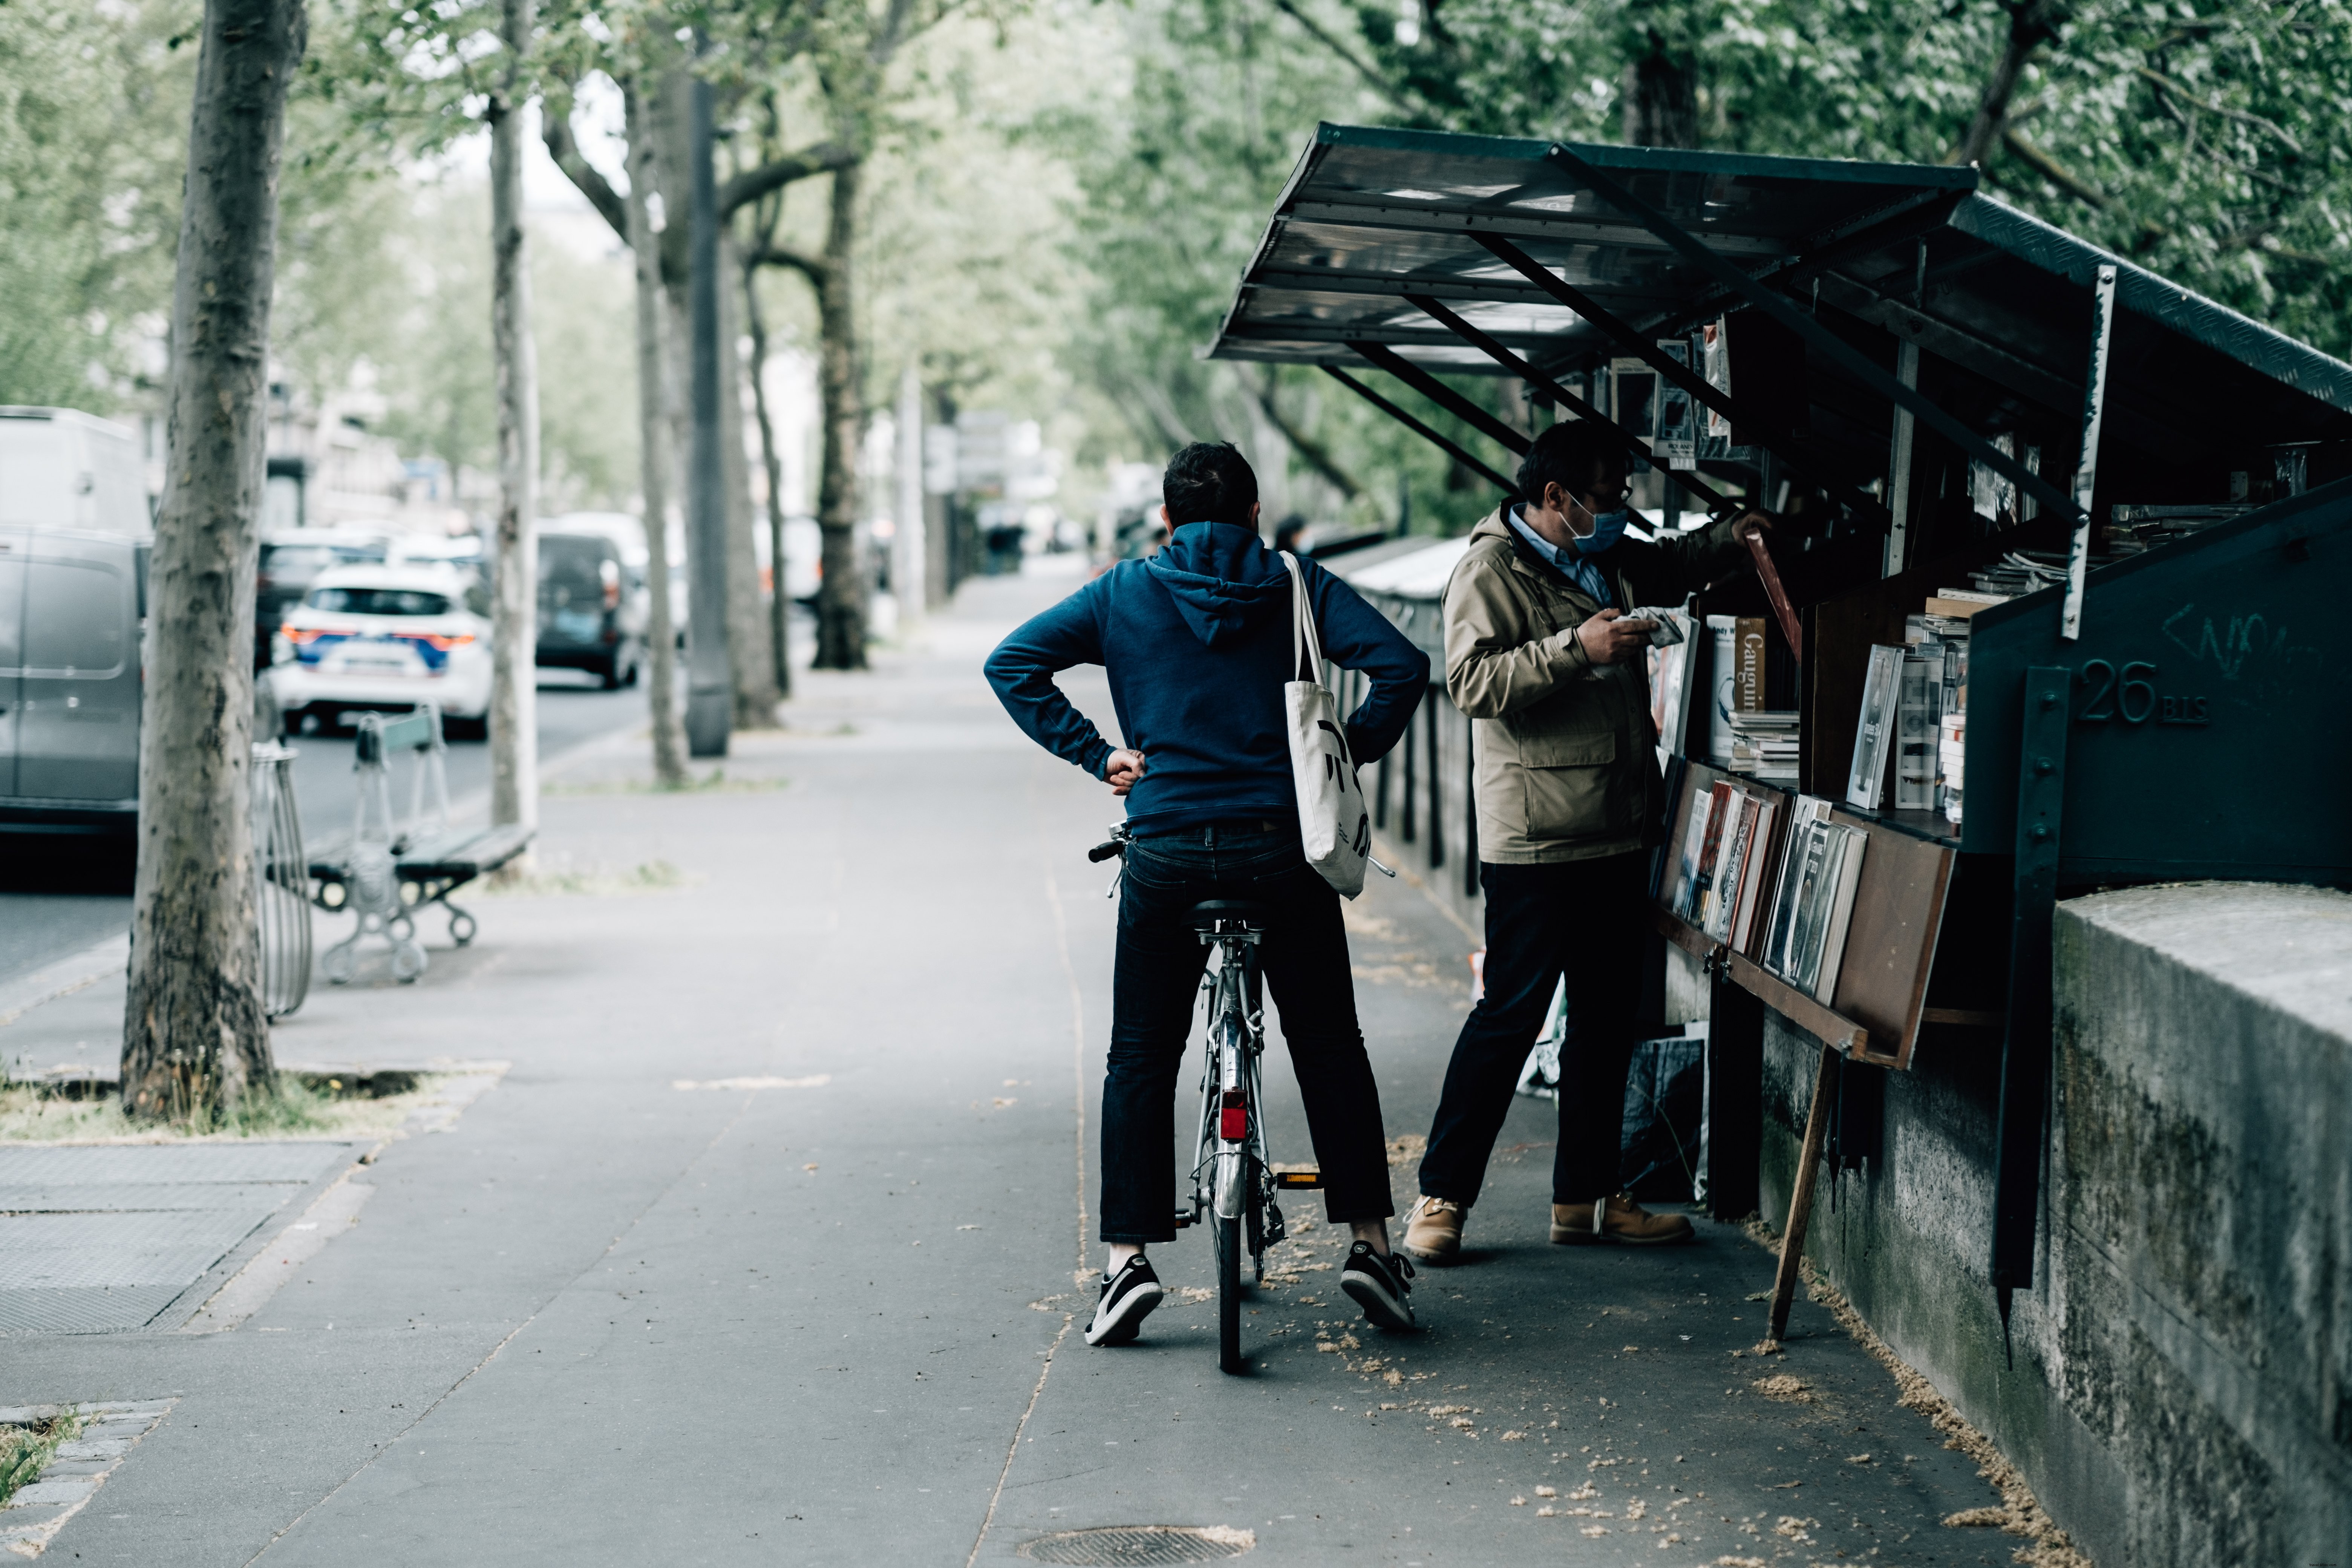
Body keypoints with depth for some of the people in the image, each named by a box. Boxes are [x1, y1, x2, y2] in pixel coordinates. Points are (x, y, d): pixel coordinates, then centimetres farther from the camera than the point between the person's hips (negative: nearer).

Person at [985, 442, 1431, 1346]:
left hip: (1166, 853, 0)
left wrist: (1095, 755, 0)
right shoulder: (1300, 587, 4)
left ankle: (1128, 1259, 2)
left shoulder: (1123, 593, 5)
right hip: (1283, 847, 0)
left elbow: (1012, 664, -1)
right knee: (1329, 1048, 12)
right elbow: (1400, 666, -7)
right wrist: (1349, 754, 4)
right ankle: (1370, 1241, 9)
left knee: (1139, 1060, 8)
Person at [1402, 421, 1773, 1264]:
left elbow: (1669, 567, 37)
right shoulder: (1490, 570, -9)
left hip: (1620, 832, 8)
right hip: (1535, 841, -8)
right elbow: (1472, 681, -21)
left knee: (1608, 1019, 12)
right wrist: (1576, 648, -27)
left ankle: (1585, 1196, 22)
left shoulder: (1608, 559, 15)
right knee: (1510, 1017, -6)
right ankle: (1440, 1196, 3)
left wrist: (1728, 539, 18)